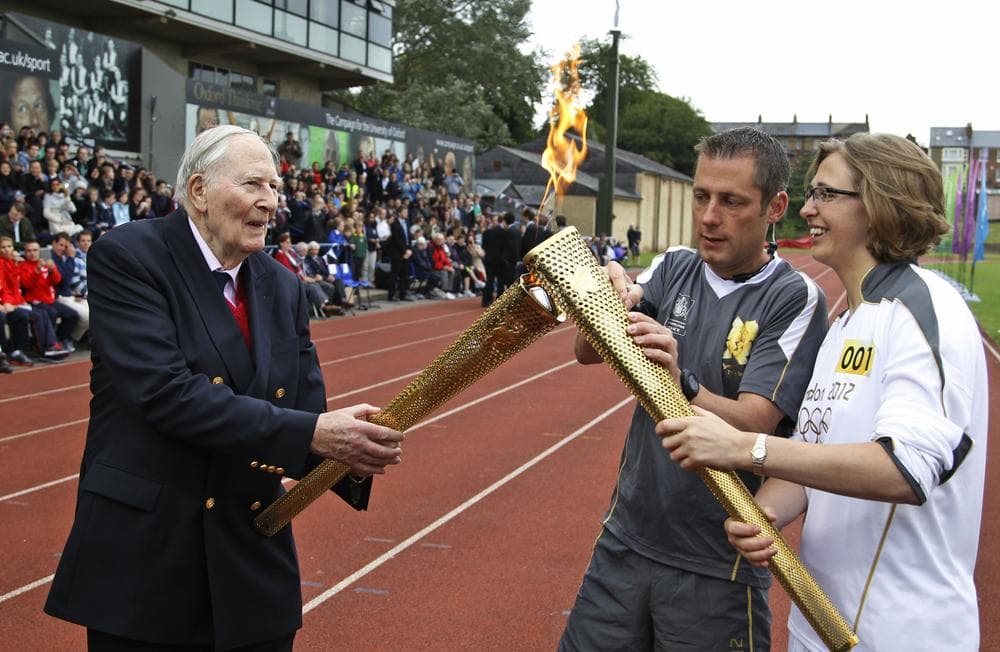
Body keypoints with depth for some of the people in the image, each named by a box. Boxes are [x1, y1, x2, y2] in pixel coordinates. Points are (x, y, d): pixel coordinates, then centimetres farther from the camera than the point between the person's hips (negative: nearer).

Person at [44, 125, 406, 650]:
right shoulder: (126, 256, -10)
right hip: (143, 556, -5)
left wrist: (352, 455, -18)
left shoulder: (283, 287, 8)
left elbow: (304, 412, 4)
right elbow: (165, 391, -22)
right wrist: (310, 433, -26)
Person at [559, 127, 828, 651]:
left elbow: (753, 425, -21)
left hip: (716, 568, -4)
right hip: (625, 541, 4)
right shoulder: (675, 268, 2)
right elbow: (586, 352, -7)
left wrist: (681, 385, -38)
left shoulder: (794, 300, -12)